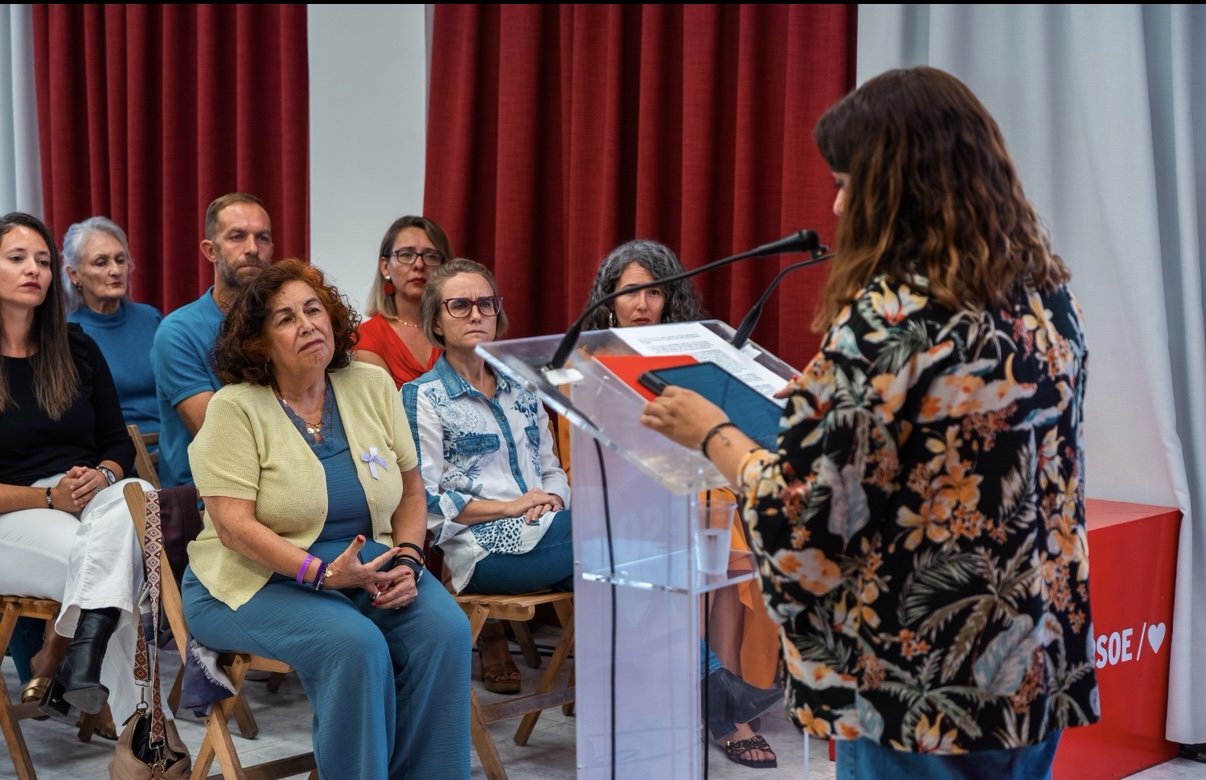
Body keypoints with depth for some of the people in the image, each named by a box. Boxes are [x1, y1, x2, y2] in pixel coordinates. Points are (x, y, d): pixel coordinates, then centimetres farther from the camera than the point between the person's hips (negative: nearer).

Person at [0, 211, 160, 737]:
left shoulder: (77, 350, 14)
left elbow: (119, 445, 14)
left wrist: (102, 476, -10)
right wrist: (49, 497, -18)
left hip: (94, 497, 4)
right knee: (106, 558, -37)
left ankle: (65, 659, -43)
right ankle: (123, 712, -36)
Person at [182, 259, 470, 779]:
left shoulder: (373, 387, 6)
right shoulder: (235, 408, -8)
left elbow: (410, 491, 11)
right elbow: (233, 525, -16)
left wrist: (408, 560, -7)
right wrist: (323, 573, -25)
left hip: (366, 568, 5)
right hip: (259, 582, -5)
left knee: (444, 630, -23)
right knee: (355, 645, -32)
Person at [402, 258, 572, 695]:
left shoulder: (520, 388, 22)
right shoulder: (423, 397, 4)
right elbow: (426, 499, -5)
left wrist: (553, 499, -2)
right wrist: (510, 507, -13)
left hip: (548, 533, 6)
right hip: (486, 553, -6)